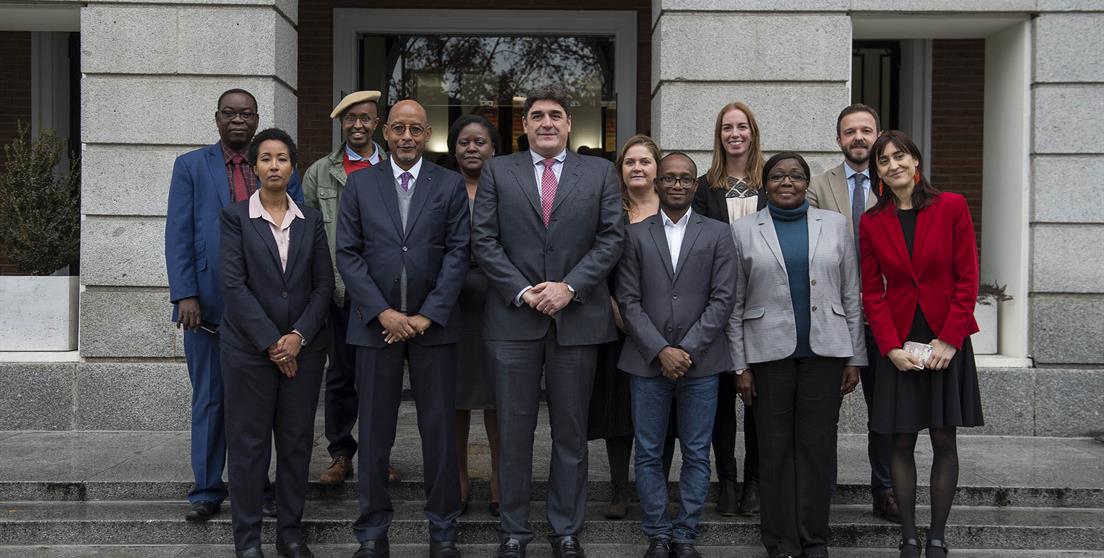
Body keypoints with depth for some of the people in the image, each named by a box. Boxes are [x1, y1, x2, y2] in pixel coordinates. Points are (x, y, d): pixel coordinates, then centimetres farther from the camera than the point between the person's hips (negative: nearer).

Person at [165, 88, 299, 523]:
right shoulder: (190, 166, 6)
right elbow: (178, 236, 0)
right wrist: (186, 295, -10)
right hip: (208, 305, -1)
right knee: (209, 400, 8)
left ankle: (258, 488, 20)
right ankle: (207, 491, 18)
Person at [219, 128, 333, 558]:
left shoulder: (311, 220, 7)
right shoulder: (235, 217, 0)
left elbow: (324, 285, 4)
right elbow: (233, 284, -8)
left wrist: (298, 336, -9)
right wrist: (271, 342, -13)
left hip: (304, 347, 3)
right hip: (250, 347, -2)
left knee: (297, 441, 8)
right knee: (248, 442, 3)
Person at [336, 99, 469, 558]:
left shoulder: (450, 185, 5)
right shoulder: (360, 184, 7)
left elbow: (458, 252, -1)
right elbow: (347, 253, 1)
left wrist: (426, 315, -10)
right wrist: (383, 312, -9)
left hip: (434, 323, 0)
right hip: (376, 322, 1)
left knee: (439, 430, 4)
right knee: (374, 434, 6)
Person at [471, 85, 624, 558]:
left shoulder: (600, 173, 8)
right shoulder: (497, 172, 7)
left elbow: (612, 238, 1)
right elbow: (484, 241, 1)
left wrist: (569, 286, -10)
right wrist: (522, 291, -10)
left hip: (576, 318, 1)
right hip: (513, 318, 0)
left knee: (571, 431, 8)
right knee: (514, 430, 5)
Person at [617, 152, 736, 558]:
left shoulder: (717, 234, 6)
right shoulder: (635, 235, 6)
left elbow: (722, 299, -2)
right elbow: (629, 300, 0)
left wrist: (688, 349, -11)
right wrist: (660, 350, -10)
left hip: (701, 361, 0)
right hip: (648, 360, 0)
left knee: (696, 455, 5)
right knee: (648, 455, 5)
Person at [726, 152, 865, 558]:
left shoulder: (834, 225, 8)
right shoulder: (744, 231, 5)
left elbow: (851, 297, 8)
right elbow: (735, 304, 4)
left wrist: (855, 358, 4)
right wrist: (740, 366, 0)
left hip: (825, 352, 1)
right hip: (769, 353, -1)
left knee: (818, 447, 5)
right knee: (775, 449, 4)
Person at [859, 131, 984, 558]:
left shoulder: (951, 207, -2)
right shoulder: (872, 223, 3)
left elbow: (967, 278, -4)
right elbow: (872, 292, 3)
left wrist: (949, 340, -10)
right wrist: (891, 347, -8)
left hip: (946, 341, -1)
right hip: (898, 343, 1)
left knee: (944, 440, 4)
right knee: (902, 441, 4)